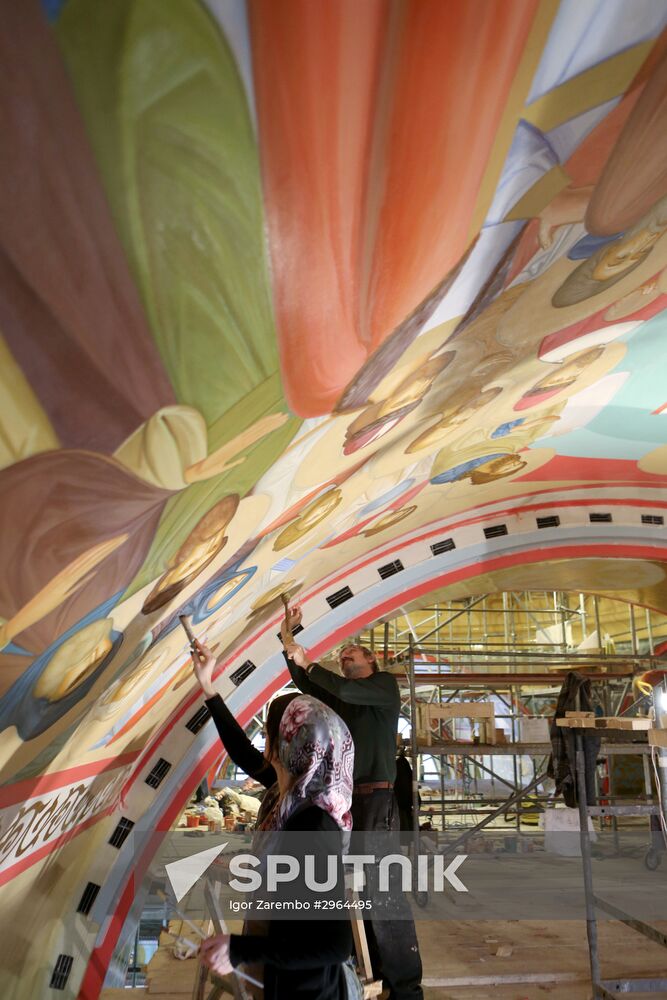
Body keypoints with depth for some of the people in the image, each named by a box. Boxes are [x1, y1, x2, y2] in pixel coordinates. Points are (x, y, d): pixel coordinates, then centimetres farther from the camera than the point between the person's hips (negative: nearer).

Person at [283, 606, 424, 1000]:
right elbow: (304, 683, 9)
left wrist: (308, 663, -8)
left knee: (381, 889, -10)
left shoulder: (385, 683, 2)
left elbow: (344, 690, -15)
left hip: (376, 797, -7)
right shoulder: (339, 692, 20)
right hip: (343, 798, 7)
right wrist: (288, 636, 1)